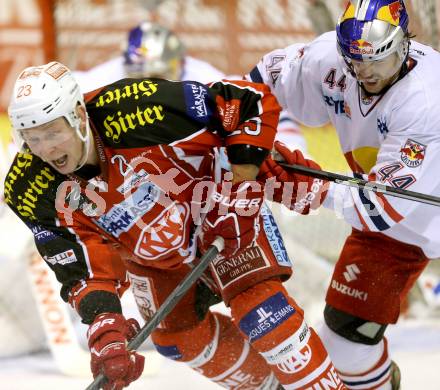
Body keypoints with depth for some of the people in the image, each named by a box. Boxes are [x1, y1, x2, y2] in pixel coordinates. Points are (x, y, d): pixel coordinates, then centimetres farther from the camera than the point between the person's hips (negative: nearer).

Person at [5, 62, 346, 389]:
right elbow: (85, 272, -24)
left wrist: (242, 187, -29)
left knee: (257, 303, -21)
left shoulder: (137, 110, -38)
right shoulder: (32, 192, -26)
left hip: (218, 207, -5)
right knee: (180, 337, 2)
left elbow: (254, 101, -30)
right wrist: (105, 327, -42)